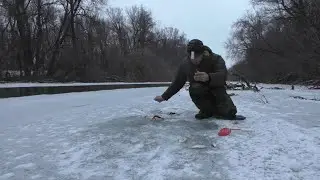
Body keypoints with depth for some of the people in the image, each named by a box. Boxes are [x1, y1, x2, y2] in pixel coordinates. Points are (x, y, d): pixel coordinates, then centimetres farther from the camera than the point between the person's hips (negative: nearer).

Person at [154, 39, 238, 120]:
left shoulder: (216, 59, -17)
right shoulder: (185, 64, -7)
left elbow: (223, 75, -35)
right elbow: (177, 82, 6)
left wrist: (208, 77, -57)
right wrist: (164, 96, 8)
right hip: (199, 93, 4)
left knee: (229, 113, -31)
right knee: (194, 88, -34)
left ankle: (215, 109, 2)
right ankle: (207, 110, -8)